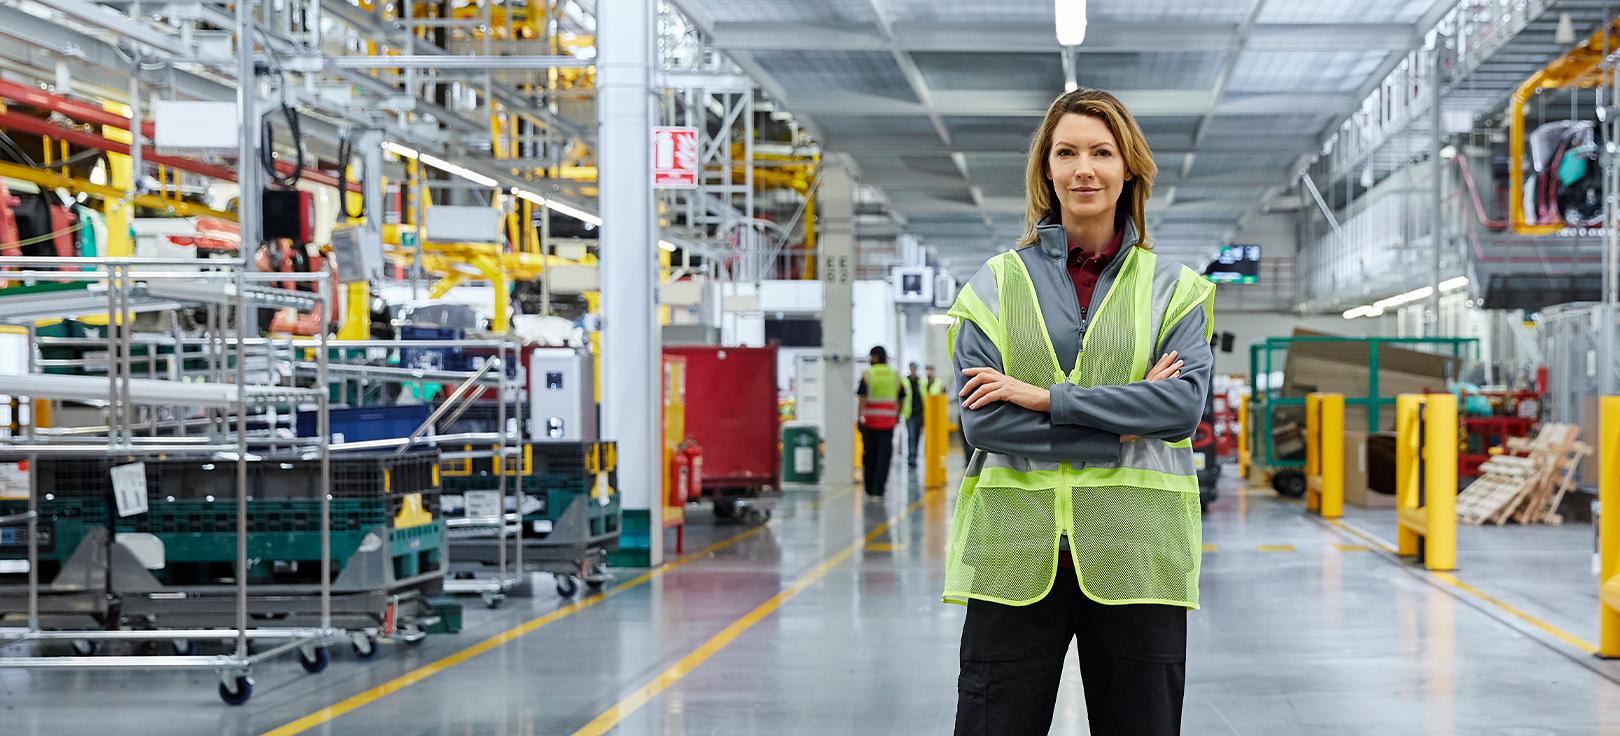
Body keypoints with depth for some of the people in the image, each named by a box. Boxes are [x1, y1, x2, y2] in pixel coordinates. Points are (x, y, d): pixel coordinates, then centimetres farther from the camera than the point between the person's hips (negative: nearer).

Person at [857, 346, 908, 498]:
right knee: (884, 454, 0)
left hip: (870, 419, -1)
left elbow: (862, 397, -11)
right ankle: (878, 490, -8)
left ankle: (869, 490, 17)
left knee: (869, 455, 10)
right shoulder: (895, 376, 6)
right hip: (888, 421, 1)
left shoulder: (868, 375, -3)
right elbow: (901, 398, 12)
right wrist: (898, 415, 25)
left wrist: (860, 417, -11)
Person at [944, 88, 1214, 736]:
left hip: (1134, 555, 0)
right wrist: (1121, 427, -11)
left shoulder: (1173, 290, 9)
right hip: (1015, 555, 0)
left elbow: (1184, 405, -8)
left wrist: (1044, 396, -12)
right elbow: (981, 420, -5)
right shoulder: (997, 285, 7)